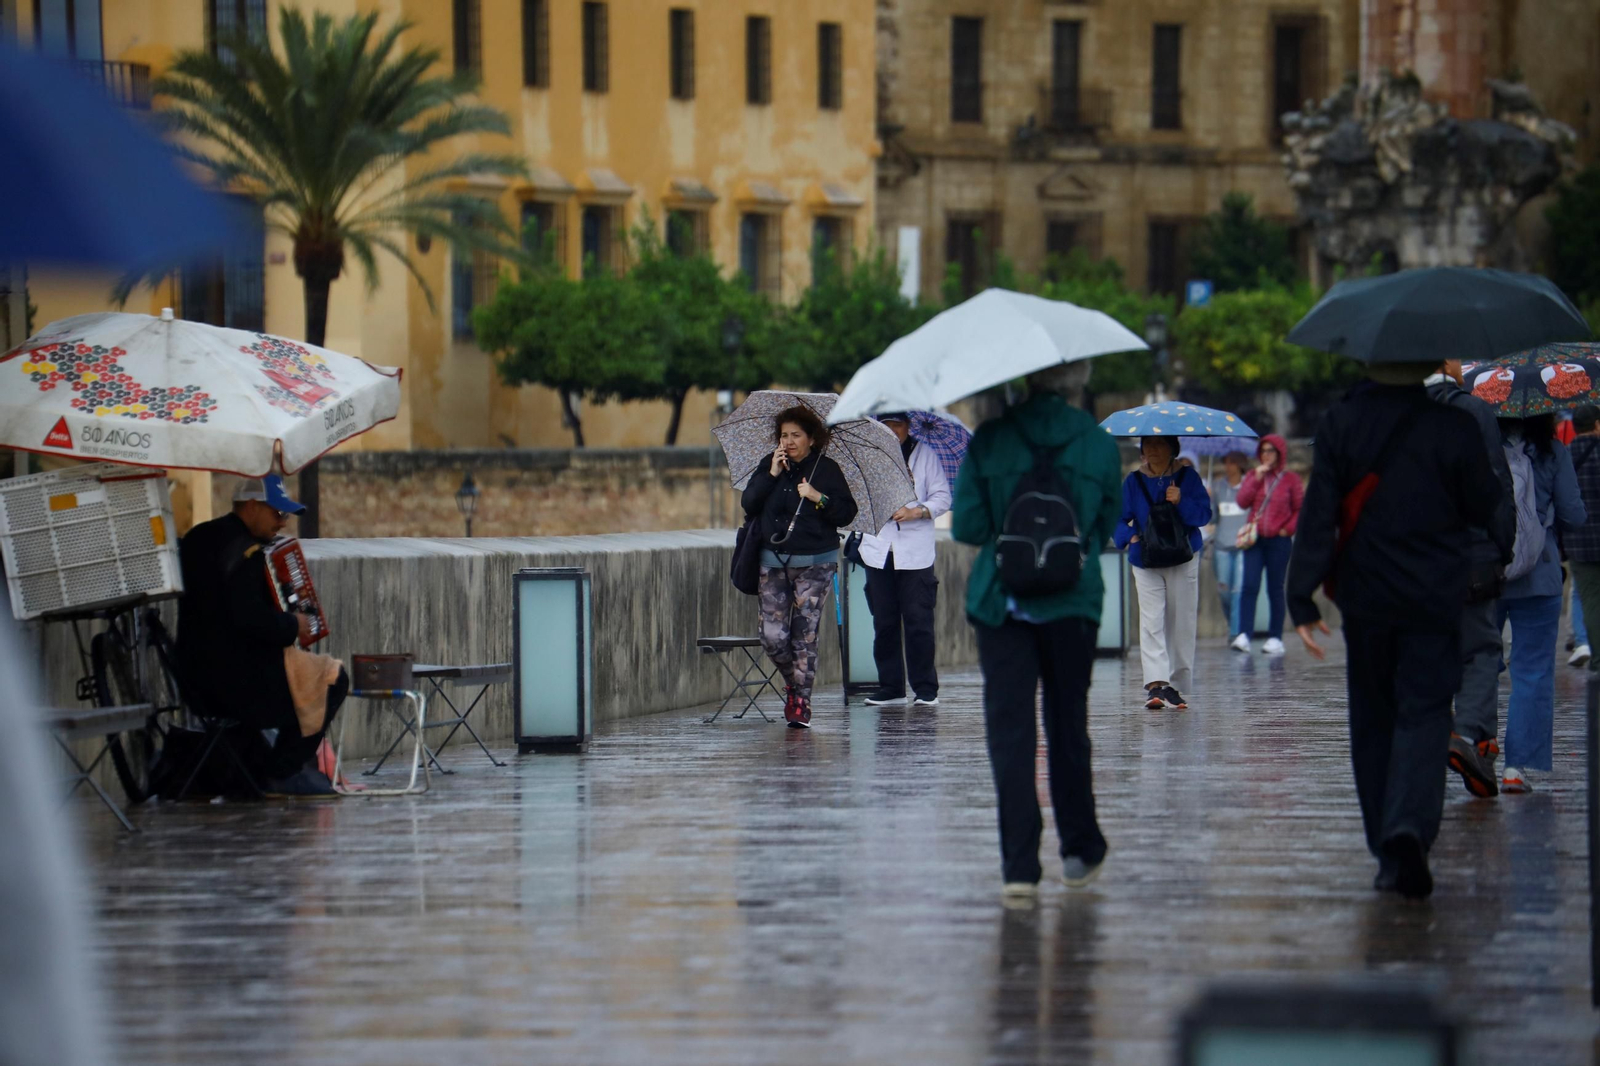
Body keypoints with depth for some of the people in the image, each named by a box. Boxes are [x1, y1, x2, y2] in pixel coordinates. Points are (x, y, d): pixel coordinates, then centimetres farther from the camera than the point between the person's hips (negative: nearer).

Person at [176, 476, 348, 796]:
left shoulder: (198, 538, 12)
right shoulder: (245, 552, -18)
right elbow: (249, 617, -28)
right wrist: (293, 625, -12)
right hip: (235, 679, -10)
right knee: (332, 681, 2)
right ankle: (282, 774, 4)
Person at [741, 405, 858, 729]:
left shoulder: (826, 470, 1)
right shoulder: (769, 468, 11)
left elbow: (846, 514, -2)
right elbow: (749, 504, 1)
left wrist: (818, 498, -16)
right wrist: (772, 474, -6)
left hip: (814, 564, -3)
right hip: (773, 562, 3)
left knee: (804, 635, -6)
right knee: (772, 636, -5)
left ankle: (801, 701, 2)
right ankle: (793, 681, 23)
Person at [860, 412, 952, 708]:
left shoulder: (924, 454, 5)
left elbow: (943, 497, 3)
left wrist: (918, 511, -14)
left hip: (915, 552, -2)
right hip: (878, 550, 2)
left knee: (918, 622, -5)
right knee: (884, 622, 4)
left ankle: (925, 688, 1)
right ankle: (890, 687, 10)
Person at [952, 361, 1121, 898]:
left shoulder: (990, 440, -5)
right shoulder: (1100, 444, -1)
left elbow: (966, 525, -6)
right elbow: (1108, 526, 6)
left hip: (1001, 605, -1)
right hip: (1073, 602, 1)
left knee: (1009, 729, 0)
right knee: (1067, 724, 15)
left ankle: (1020, 864, -6)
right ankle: (1080, 852, 23)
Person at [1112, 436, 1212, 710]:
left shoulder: (1188, 477, 2)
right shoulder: (1134, 481, 4)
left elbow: (1204, 515, -6)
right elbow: (1119, 519, 2)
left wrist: (1182, 502, -22)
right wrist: (1129, 536, -18)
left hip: (1183, 561, 0)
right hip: (1146, 563, 0)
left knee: (1181, 623, 3)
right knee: (1151, 622, -12)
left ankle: (1175, 685, 12)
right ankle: (1155, 684, -20)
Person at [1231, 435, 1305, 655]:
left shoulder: (1290, 479, 2)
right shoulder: (1253, 476, 10)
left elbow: (1300, 509, 3)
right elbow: (1242, 501, -2)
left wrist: (1287, 529, -6)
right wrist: (1256, 479, -8)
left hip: (1279, 540, -2)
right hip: (1255, 538, 2)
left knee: (1275, 589, 3)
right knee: (1249, 586, -9)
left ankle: (1275, 638, 7)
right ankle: (1244, 635, -15)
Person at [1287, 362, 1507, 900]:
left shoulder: (1339, 424, -2)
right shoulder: (1454, 427, -8)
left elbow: (1318, 515, -5)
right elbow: (1485, 509, 0)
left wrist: (1302, 599, -6)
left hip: (1364, 599, 2)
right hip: (1435, 600, -2)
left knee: (1373, 719, 14)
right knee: (1423, 714, -2)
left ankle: (1387, 847, 15)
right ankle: (1409, 828, -26)